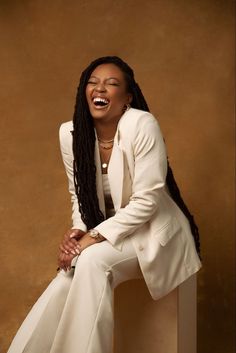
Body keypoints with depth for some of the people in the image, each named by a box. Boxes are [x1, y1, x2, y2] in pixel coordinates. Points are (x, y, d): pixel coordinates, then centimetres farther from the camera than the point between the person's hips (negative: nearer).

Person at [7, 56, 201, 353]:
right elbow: (79, 194, 6)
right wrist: (79, 231, -13)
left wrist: (95, 237, -23)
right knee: (63, 287, -20)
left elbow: (146, 201, -21)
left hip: (152, 230, -4)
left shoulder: (142, 125, -22)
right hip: (108, 230, 5)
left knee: (93, 260, -31)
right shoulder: (70, 133, -6)